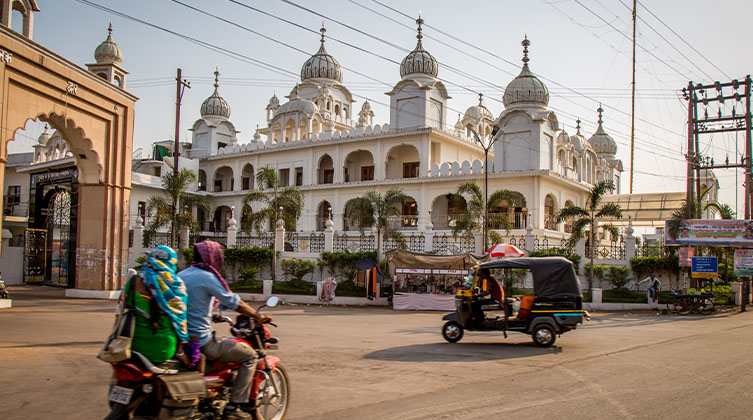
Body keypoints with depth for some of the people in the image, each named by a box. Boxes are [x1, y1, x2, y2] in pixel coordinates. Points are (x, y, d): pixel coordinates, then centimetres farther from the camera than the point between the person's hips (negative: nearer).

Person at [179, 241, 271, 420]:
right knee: (249, 355, 0)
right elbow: (234, 303, -11)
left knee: (219, 343, 36)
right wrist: (258, 316, -1)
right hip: (201, 342, -9)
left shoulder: (180, 275, 11)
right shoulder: (207, 277, -14)